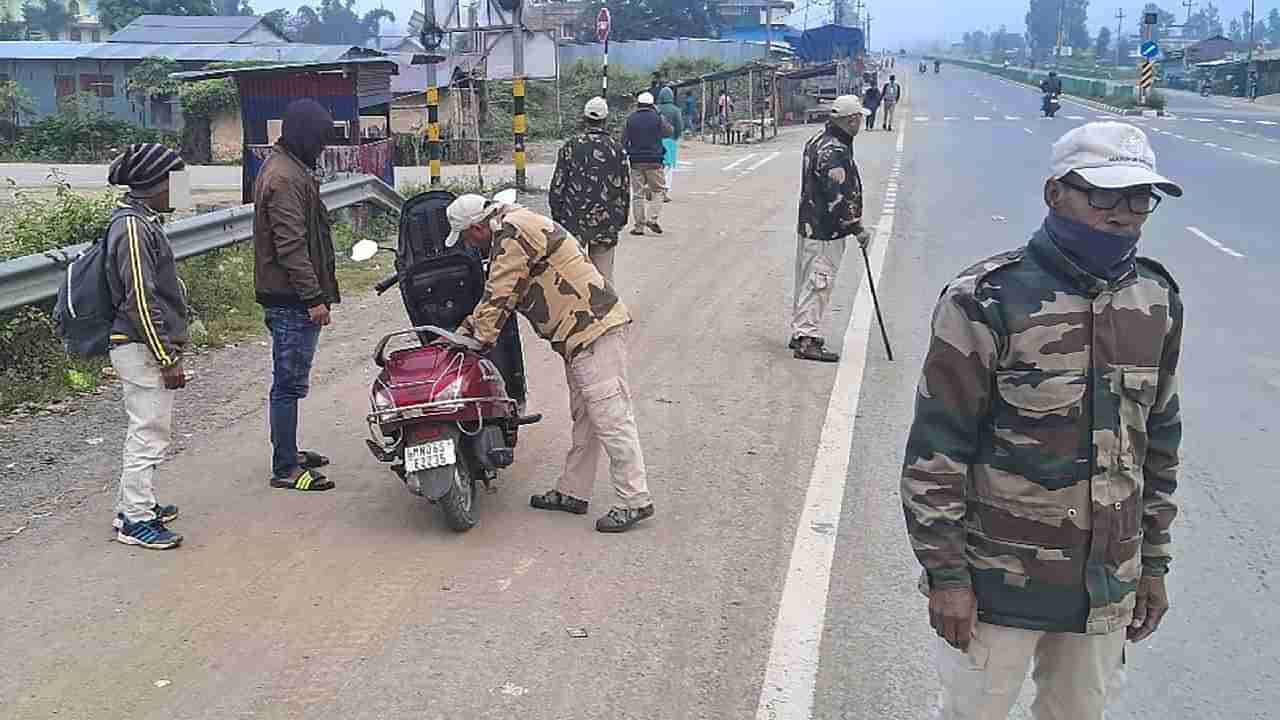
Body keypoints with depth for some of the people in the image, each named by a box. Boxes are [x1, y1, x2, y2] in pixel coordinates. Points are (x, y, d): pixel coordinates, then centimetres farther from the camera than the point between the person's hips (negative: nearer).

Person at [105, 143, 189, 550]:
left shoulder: (143, 221, 14)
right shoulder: (133, 227, -17)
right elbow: (140, 298, -22)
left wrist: (170, 348, 23)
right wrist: (168, 358, -20)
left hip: (148, 347, 11)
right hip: (143, 348, -11)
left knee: (147, 430, 19)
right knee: (149, 433, -4)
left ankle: (134, 506, 30)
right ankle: (136, 520, 3)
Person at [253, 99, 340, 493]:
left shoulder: (283, 166, 17)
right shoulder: (286, 178, -17)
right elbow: (291, 246, -23)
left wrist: (315, 292, 23)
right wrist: (314, 297, -22)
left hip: (286, 297, 11)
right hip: (292, 298, -11)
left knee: (289, 379, 18)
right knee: (289, 383, -5)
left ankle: (288, 452, 30)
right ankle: (285, 469, 1)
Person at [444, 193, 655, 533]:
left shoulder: (513, 233, -13)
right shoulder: (510, 233, 21)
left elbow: (501, 296, -14)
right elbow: (495, 292, 27)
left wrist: (479, 338, -5)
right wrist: (462, 331, 24)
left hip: (593, 329, -11)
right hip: (586, 329, 11)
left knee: (610, 416, -9)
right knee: (584, 416, 16)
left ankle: (634, 501, -4)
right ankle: (573, 492, 26)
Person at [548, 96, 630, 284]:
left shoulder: (571, 146, -2)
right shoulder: (616, 148, 2)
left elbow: (557, 185, -2)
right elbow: (625, 187, 6)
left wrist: (557, 216, 7)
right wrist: (621, 219, 15)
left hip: (573, 219, -1)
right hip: (606, 220, 1)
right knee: (604, 274, 7)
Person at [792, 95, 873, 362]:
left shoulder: (818, 140, 10)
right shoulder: (835, 152, -23)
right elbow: (838, 197, -25)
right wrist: (858, 229, -16)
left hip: (810, 226, 10)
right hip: (826, 232, -10)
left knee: (808, 282, 18)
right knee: (819, 283, -4)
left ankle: (801, 331, 29)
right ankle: (808, 339, 1)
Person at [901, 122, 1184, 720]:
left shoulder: (1157, 302, 2)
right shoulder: (988, 302, -16)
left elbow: (1159, 439, 11)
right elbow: (935, 450, -14)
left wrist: (1154, 562, 14)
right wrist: (945, 574, -13)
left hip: (1109, 585, 5)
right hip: (997, 581, -5)